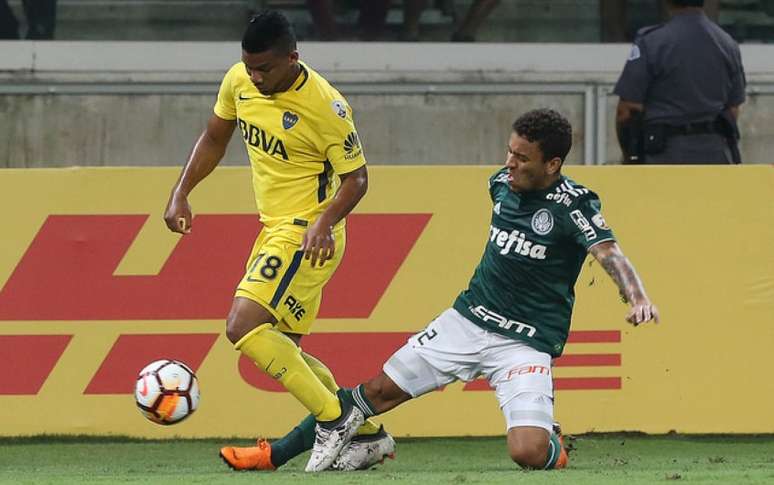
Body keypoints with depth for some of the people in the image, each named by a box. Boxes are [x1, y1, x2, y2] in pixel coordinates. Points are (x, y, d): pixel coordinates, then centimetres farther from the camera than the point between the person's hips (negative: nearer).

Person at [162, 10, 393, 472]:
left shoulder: (325, 105, -22)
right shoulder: (239, 80, -1)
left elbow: (356, 178, -14)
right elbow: (214, 138, 15)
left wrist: (325, 222, -30)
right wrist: (181, 194, 6)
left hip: (307, 236, -9)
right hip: (275, 229, 9)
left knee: (244, 327, -20)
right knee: (281, 350, 11)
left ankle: (335, 421, -12)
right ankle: (367, 433, 21)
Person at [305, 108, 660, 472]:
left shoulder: (573, 204, -16)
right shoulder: (502, 183, 2)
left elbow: (608, 252, -31)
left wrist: (637, 299, -49)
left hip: (527, 343, -5)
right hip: (468, 319, 5)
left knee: (528, 452, -21)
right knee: (382, 389, 7)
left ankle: (552, 447, 15)